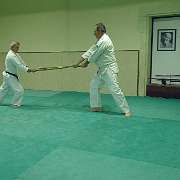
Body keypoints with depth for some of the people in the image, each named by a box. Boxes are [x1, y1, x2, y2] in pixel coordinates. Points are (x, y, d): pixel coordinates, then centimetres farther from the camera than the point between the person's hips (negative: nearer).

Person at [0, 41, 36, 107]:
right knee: (19, 90, -7)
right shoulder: (11, 56, -25)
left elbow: (21, 61, 7)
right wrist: (29, 69, -30)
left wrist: (27, 68, -6)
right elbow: (19, 65, -30)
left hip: (8, 75, 11)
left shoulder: (15, 54, 9)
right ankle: (15, 104, 7)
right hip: (10, 76, -11)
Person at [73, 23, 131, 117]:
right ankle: (96, 106, 26)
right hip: (102, 69, 11)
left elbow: (94, 55, -16)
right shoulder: (100, 41, 15)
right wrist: (78, 63, 7)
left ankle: (126, 110, -3)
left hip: (109, 69, -11)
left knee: (115, 89, -12)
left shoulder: (104, 41, -19)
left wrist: (86, 63, 0)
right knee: (94, 85, 15)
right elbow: (90, 52, 12)